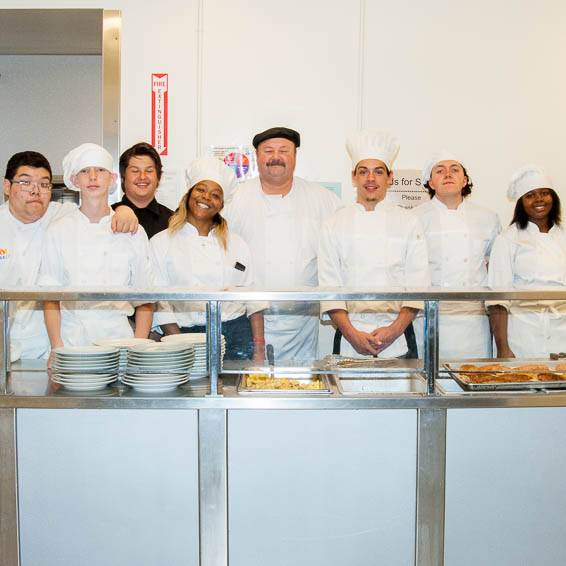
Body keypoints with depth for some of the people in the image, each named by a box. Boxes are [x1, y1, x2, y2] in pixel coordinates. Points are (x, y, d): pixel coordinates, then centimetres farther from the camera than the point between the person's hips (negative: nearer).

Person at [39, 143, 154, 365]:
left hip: (118, 336, 0)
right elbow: (50, 298, 4)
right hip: (71, 337, 0)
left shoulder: (133, 232, 4)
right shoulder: (58, 230, 5)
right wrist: (56, 348, -7)